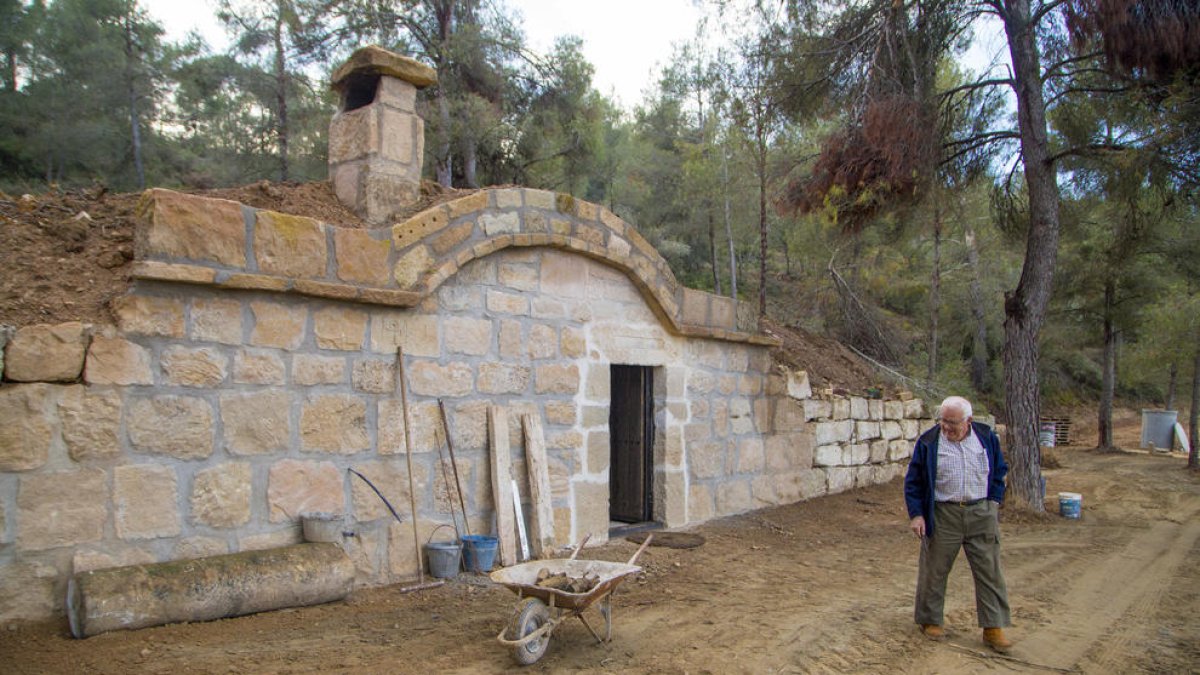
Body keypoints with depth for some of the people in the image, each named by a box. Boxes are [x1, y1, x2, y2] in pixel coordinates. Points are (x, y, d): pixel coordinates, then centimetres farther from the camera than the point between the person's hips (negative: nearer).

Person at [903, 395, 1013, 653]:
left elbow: (1000, 471, 15)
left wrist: (994, 501, 5)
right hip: (943, 516, -2)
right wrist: (916, 514, -7)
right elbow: (913, 482, -1)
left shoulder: (987, 437, 2)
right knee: (935, 571, 6)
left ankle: (993, 628, 14)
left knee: (989, 572, 4)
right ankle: (930, 620, 21)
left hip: (982, 514, 2)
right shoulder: (928, 442, -6)